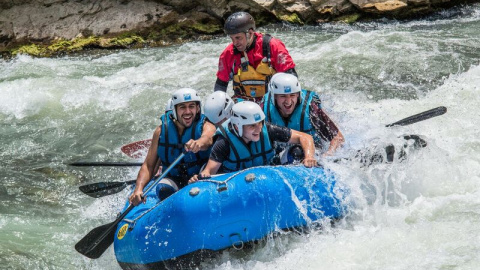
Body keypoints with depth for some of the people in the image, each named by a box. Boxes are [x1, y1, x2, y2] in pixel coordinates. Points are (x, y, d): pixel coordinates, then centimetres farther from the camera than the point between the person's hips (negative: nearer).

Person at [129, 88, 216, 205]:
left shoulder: (206, 126, -3)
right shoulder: (162, 130, 4)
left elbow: (208, 139, -30)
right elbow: (148, 165, 3)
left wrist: (199, 143, -56)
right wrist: (138, 189, -17)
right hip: (173, 179, 2)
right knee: (163, 188, -31)